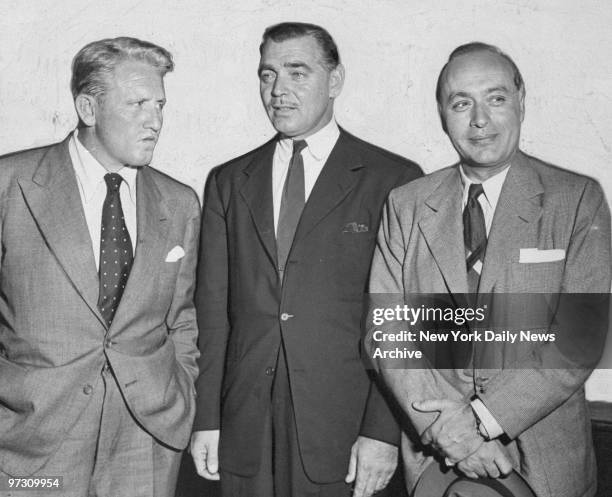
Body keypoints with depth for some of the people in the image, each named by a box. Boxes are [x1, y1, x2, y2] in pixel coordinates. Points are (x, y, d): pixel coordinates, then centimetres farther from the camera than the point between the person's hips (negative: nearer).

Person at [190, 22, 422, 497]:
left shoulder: (393, 180, -1)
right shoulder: (228, 182, 10)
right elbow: (212, 310, 8)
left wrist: (384, 430, -10)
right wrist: (206, 419, 2)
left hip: (344, 429, -3)